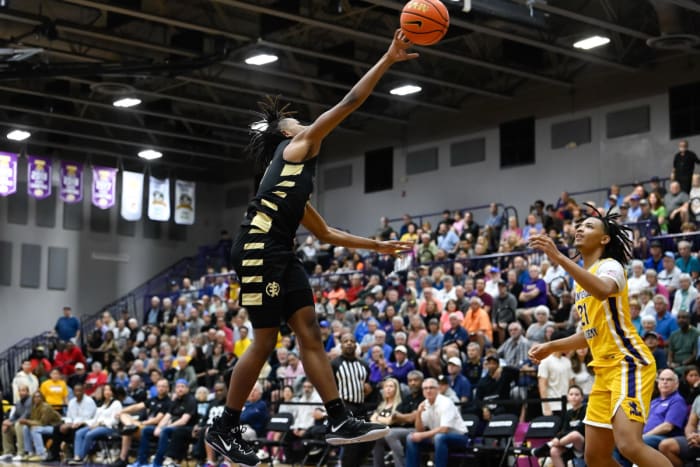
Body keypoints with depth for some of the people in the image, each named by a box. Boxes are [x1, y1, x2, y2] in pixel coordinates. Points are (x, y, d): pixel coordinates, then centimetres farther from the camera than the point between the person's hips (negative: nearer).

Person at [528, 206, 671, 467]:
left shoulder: (610, 265, -8)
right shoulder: (582, 280, 18)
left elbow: (603, 290, -35)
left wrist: (558, 257, -40)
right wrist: (551, 347, 20)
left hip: (629, 362, -9)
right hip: (605, 370, 9)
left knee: (629, 444, -26)